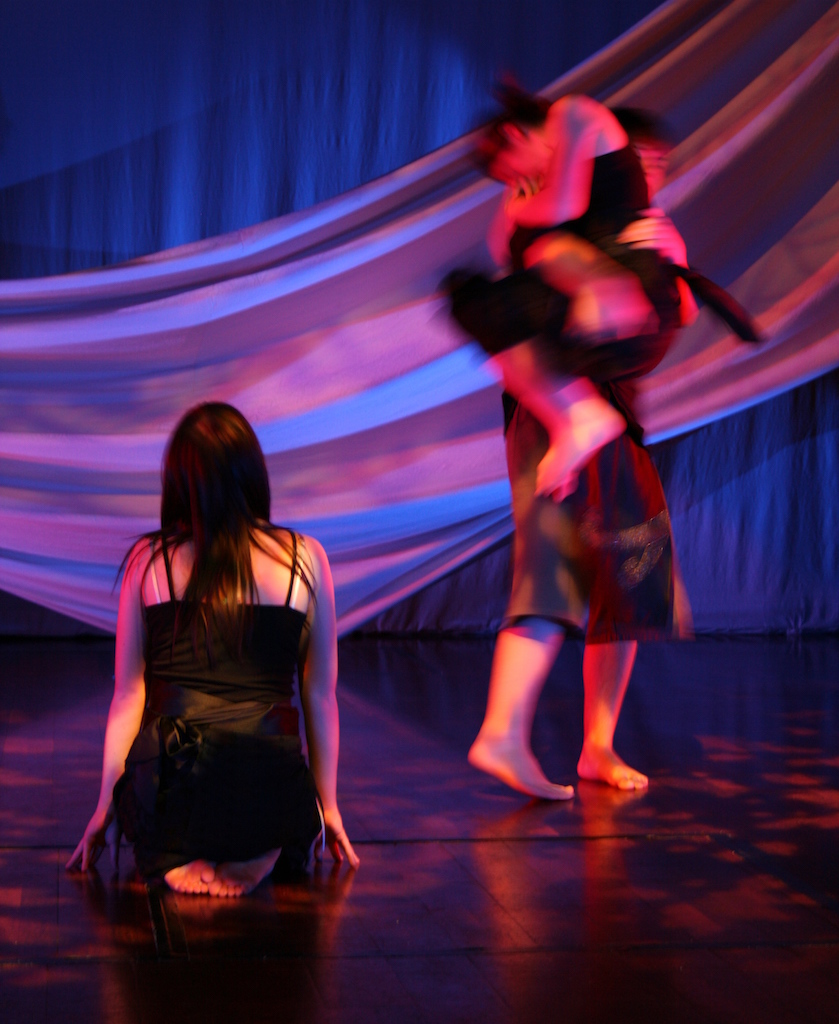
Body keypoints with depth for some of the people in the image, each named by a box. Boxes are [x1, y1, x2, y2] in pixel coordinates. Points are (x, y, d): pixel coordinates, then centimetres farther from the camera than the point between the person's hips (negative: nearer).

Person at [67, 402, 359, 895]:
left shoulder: (148, 560, 1)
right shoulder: (304, 559, 0)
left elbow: (128, 695, 4)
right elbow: (320, 697, 5)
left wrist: (106, 804, 16)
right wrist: (328, 806, 18)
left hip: (166, 788, 1)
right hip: (270, 792, -1)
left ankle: (175, 856, 2)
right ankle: (257, 854, -1)